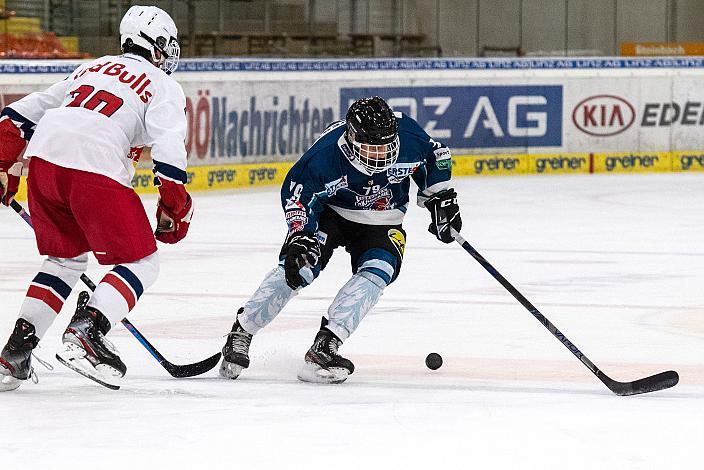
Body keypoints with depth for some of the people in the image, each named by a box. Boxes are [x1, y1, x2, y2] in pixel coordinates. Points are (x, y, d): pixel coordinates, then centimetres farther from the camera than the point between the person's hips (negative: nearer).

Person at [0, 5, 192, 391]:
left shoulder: (90, 69, 31)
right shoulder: (162, 85, 12)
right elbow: (169, 149, -3)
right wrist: (174, 209, 1)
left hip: (44, 157, 6)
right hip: (95, 170, -6)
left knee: (66, 258, 24)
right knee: (140, 263, 4)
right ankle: (84, 334, -17)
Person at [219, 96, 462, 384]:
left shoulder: (409, 137, -23)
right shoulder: (326, 154, -31)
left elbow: (435, 157, -1)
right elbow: (296, 192, -21)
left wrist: (441, 199, 0)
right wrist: (299, 236, -34)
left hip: (381, 222, 3)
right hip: (330, 211, -2)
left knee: (377, 272, -25)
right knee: (298, 266, -22)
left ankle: (325, 346, -29)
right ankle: (240, 334, -8)